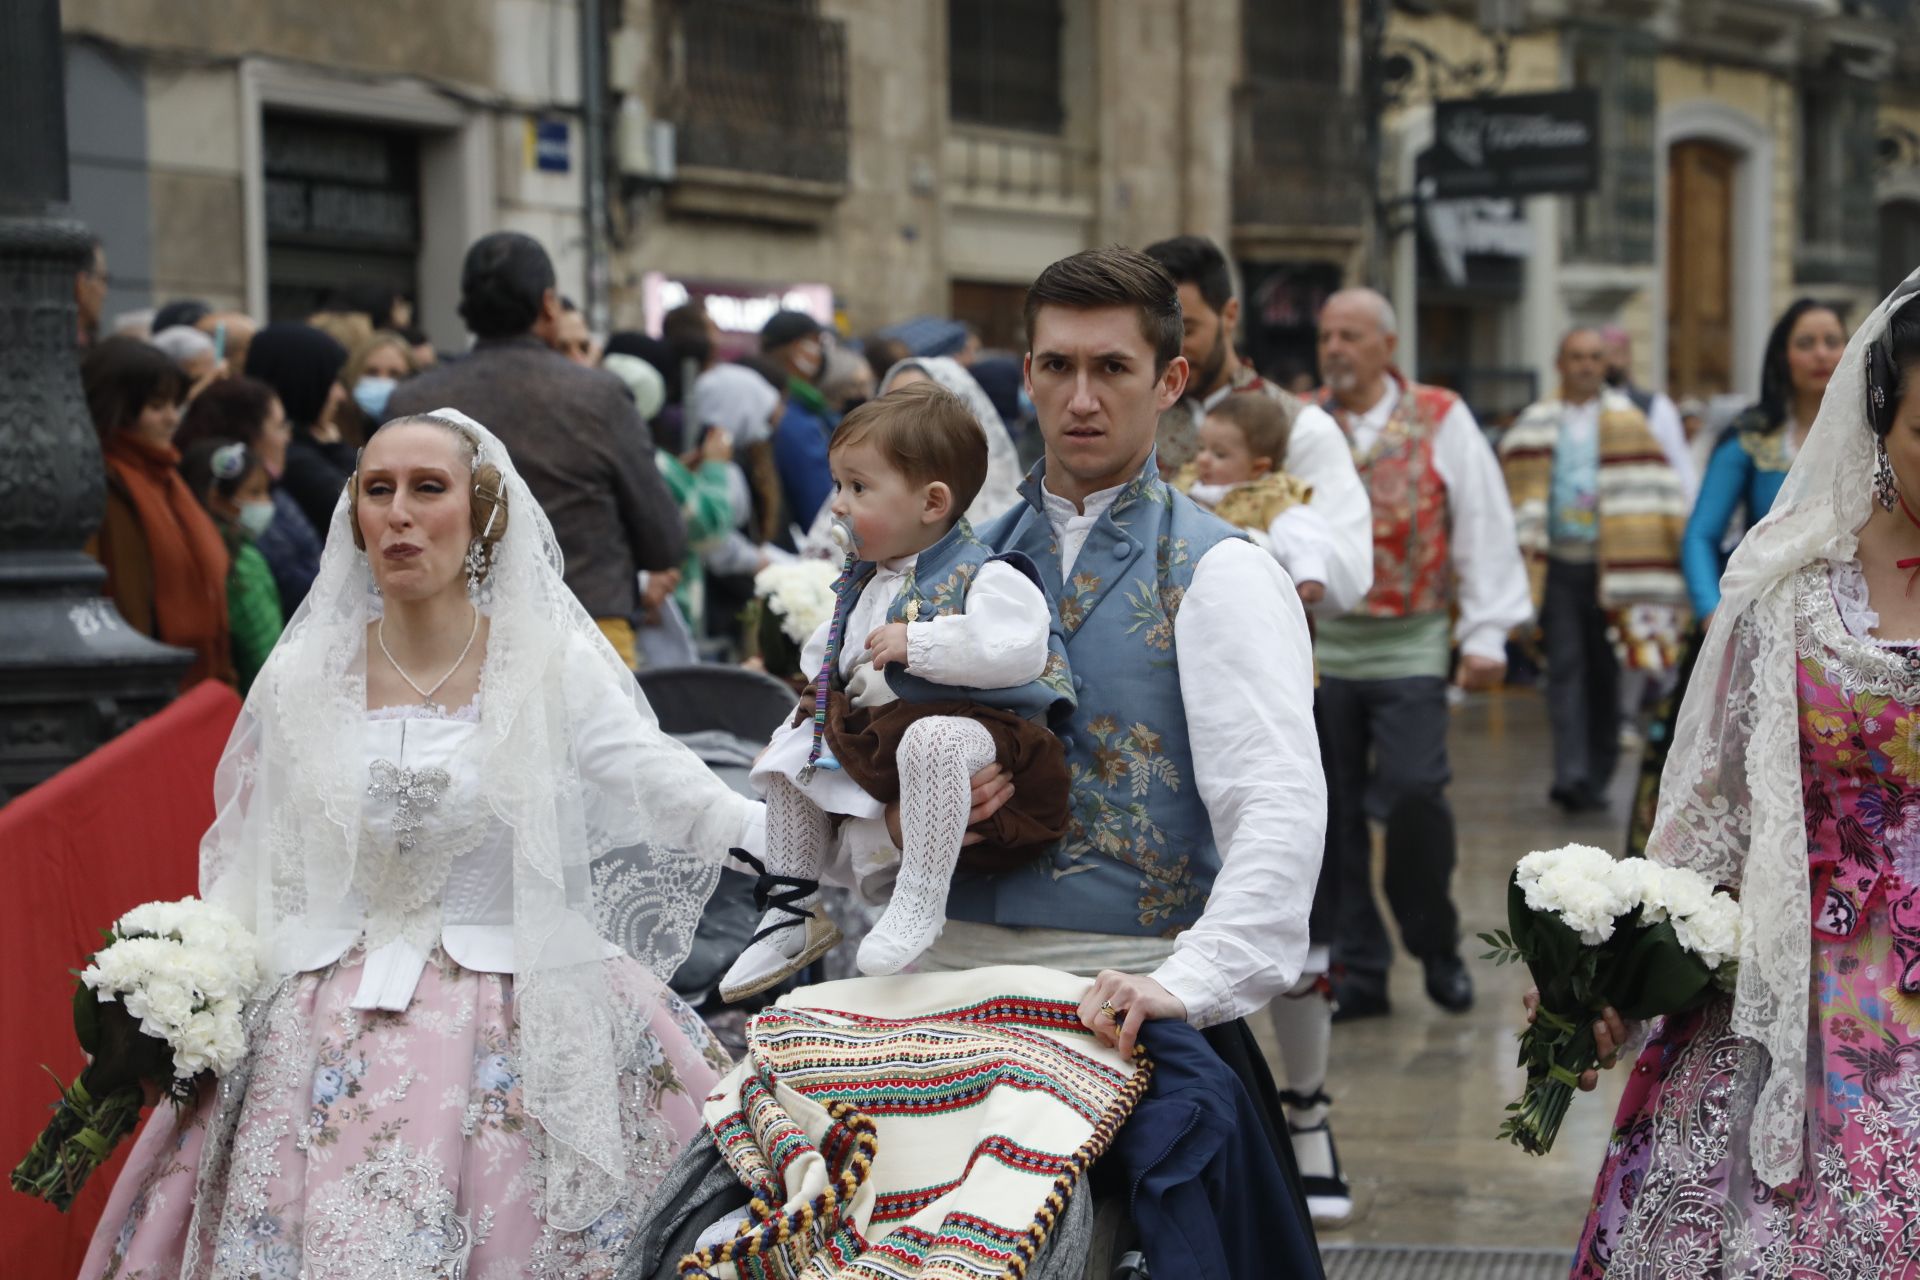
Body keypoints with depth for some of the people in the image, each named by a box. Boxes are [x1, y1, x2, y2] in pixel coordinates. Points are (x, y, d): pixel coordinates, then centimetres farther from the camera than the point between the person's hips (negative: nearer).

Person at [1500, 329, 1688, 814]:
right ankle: (1571, 772, -17)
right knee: (1565, 665, -9)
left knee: (1602, 671, 6)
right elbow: (1519, 492, 11)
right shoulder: (1535, 425, 10)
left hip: (1609, 565, 0)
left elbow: (1653, 491, 3)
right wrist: (1523, 547, 2)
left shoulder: (1626, 422, 8)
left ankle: (1598, 774, 15)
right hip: (1557, 564, 0)